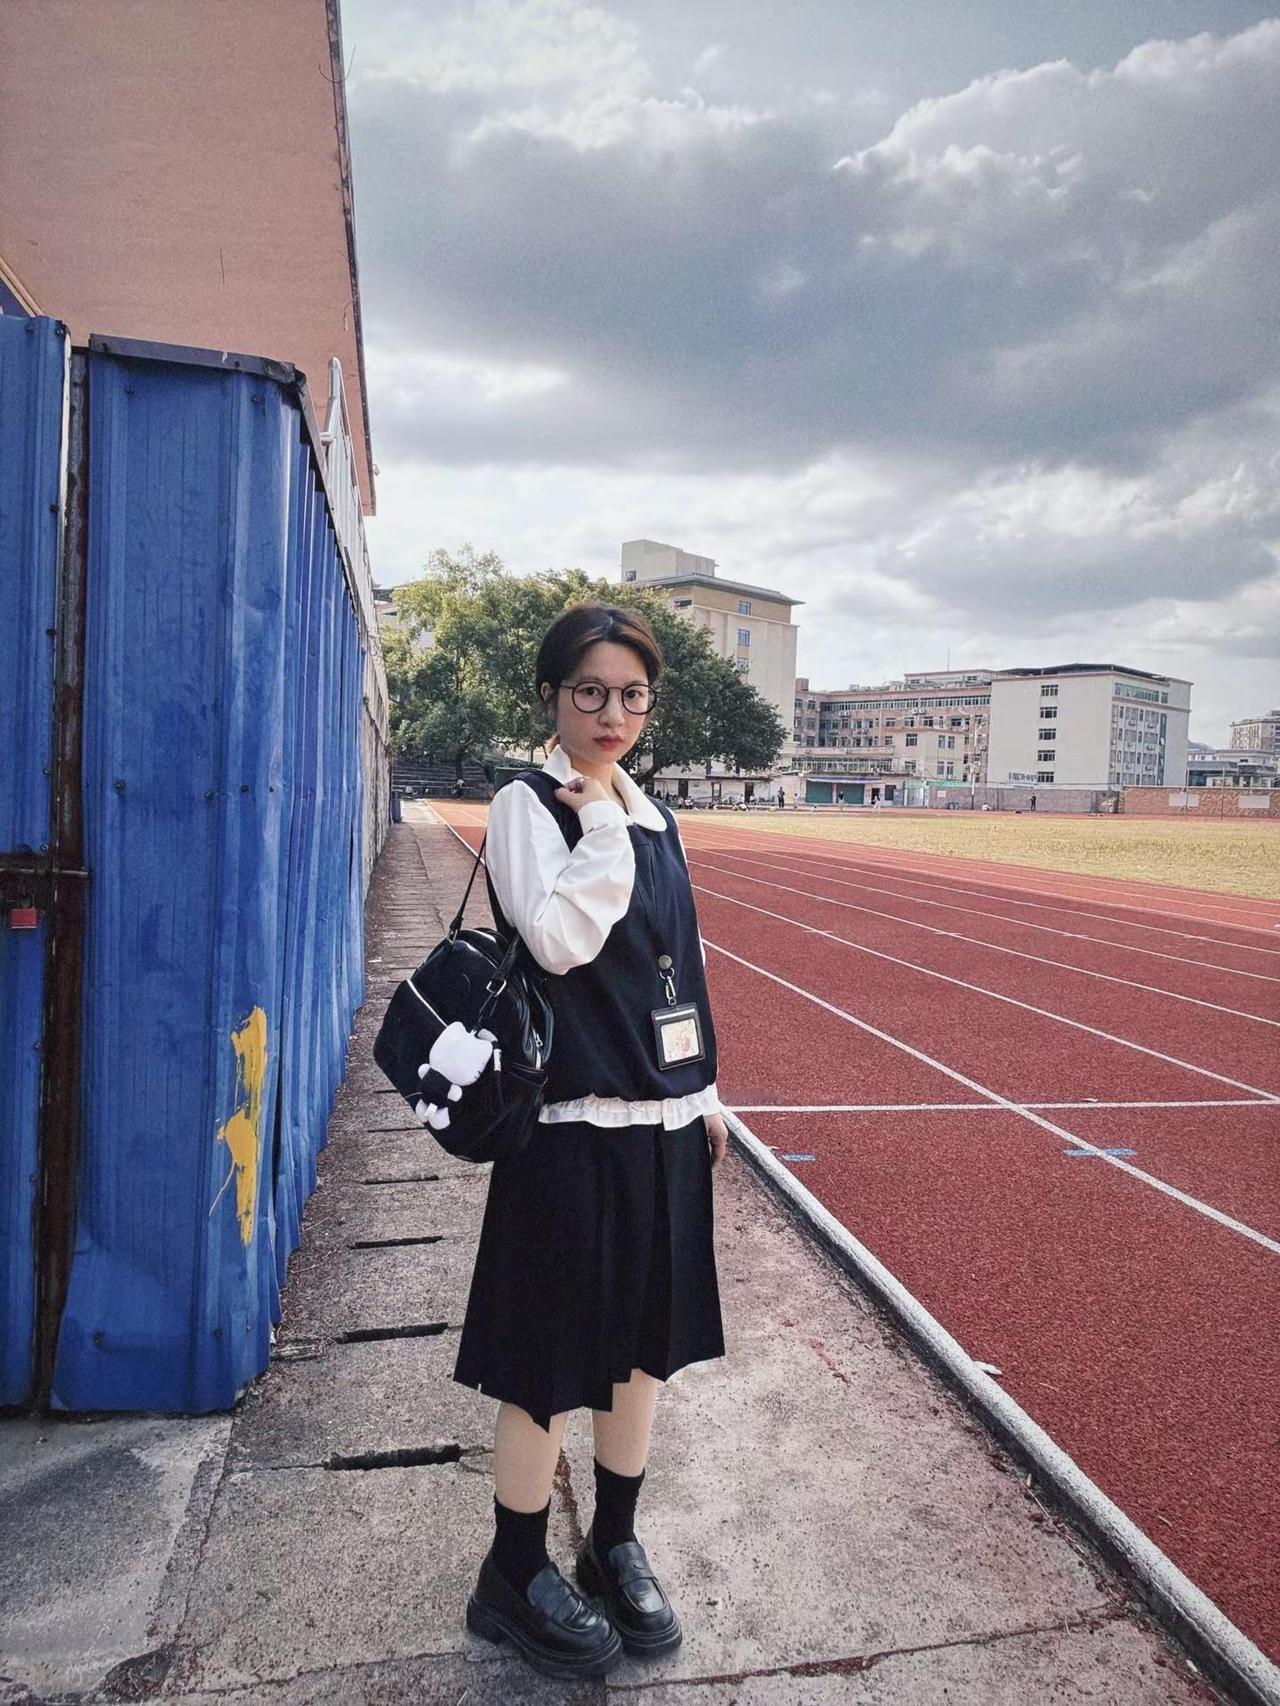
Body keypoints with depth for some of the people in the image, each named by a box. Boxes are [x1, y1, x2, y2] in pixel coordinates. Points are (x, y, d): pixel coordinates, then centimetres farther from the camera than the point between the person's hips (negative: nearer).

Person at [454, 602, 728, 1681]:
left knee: (646, 1343, 17)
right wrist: (600, 824, -15)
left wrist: (705, 1094, 15)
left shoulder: (655, 816, 12)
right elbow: (560, 940, -23)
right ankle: (516, 1575, 27)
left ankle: (616, 1544, 36)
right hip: (575, 1124, -7)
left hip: (664, 1120, 7)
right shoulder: (527, 805, -8)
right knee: (555, 1359, 5)